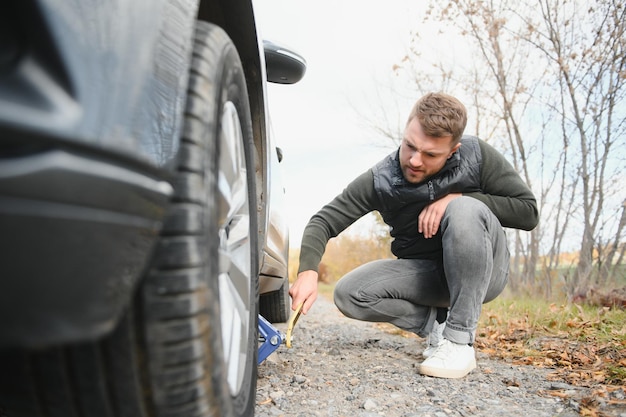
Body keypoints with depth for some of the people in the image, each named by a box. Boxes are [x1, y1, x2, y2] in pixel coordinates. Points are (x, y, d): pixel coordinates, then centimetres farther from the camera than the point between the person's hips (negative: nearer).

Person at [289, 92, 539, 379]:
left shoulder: (477, 156, -15)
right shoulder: (380, 181, -15)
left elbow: (528, 211, -11)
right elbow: (323, 221, -15)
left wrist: (459, 198, -24)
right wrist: (308, 271, -34)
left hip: (482, 270, -1)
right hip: (425, 275, 2)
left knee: (465, 211, -33)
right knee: (348, 294, -20)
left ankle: (460, 340, -23)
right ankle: (437, 324, -2)